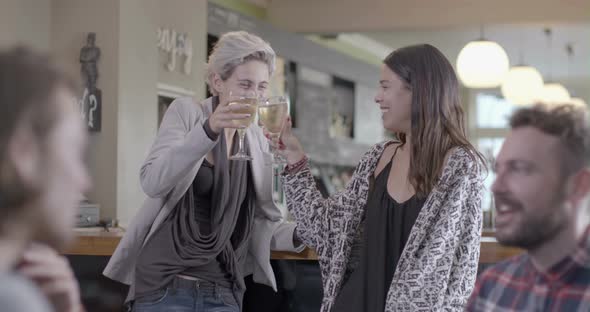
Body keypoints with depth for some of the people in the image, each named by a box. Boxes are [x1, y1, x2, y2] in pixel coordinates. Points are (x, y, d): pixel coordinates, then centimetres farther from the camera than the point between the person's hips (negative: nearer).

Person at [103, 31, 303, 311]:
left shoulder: (257, 140, 10)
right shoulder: (186, 112, -3)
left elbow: (260, 222, 10)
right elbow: (152, 182, -19)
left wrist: (301, 234, -10)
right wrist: (208, 130, -31)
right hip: (166, 286, -4)